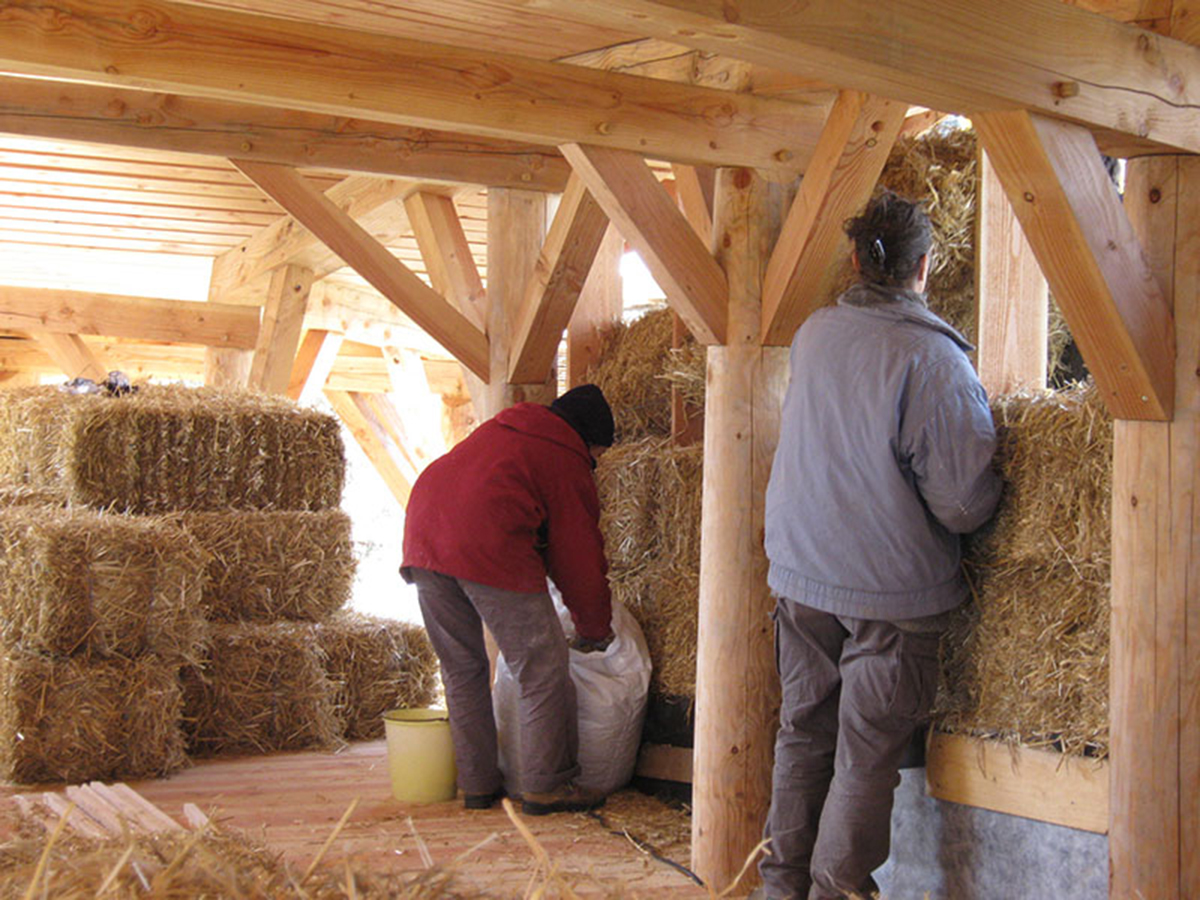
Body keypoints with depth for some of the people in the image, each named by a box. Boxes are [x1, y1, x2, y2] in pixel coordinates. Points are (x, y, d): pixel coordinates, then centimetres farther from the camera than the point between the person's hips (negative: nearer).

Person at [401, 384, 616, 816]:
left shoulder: (499, 429, 29)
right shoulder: (566, 461, 9)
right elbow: (579, 556, 11)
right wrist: (595, 629, 22)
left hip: (423, 535, 8)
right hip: (490, 551, -7)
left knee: (462, 670, 17)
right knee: (542, 671, 4)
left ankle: (477, 784, 22)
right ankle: (546, 786, 7)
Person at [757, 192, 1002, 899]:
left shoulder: (813, 335, 1)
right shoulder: (935, 362, -18)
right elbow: (964, 504, -17)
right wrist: (994, 489, 4)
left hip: (800, 574, 6)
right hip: (891, 588, -5)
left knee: (804, 734, 17)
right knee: (867, 754, 6)